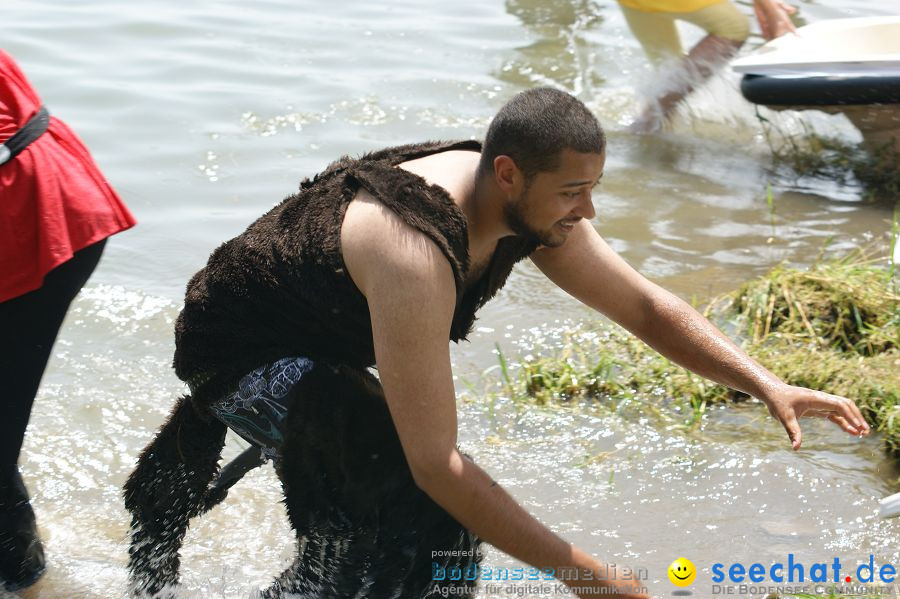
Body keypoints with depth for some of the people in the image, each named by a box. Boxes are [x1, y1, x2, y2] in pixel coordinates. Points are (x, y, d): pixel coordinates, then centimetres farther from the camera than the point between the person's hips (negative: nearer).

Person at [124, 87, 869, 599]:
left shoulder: (527, 206, -15)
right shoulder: (416, 255, -41)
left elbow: (646, 307, -2)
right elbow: (437, 466, -42)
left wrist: (766, 384, -15)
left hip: (319, 350, 9)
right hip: (242, 353, -9)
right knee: (433, 516, -27)